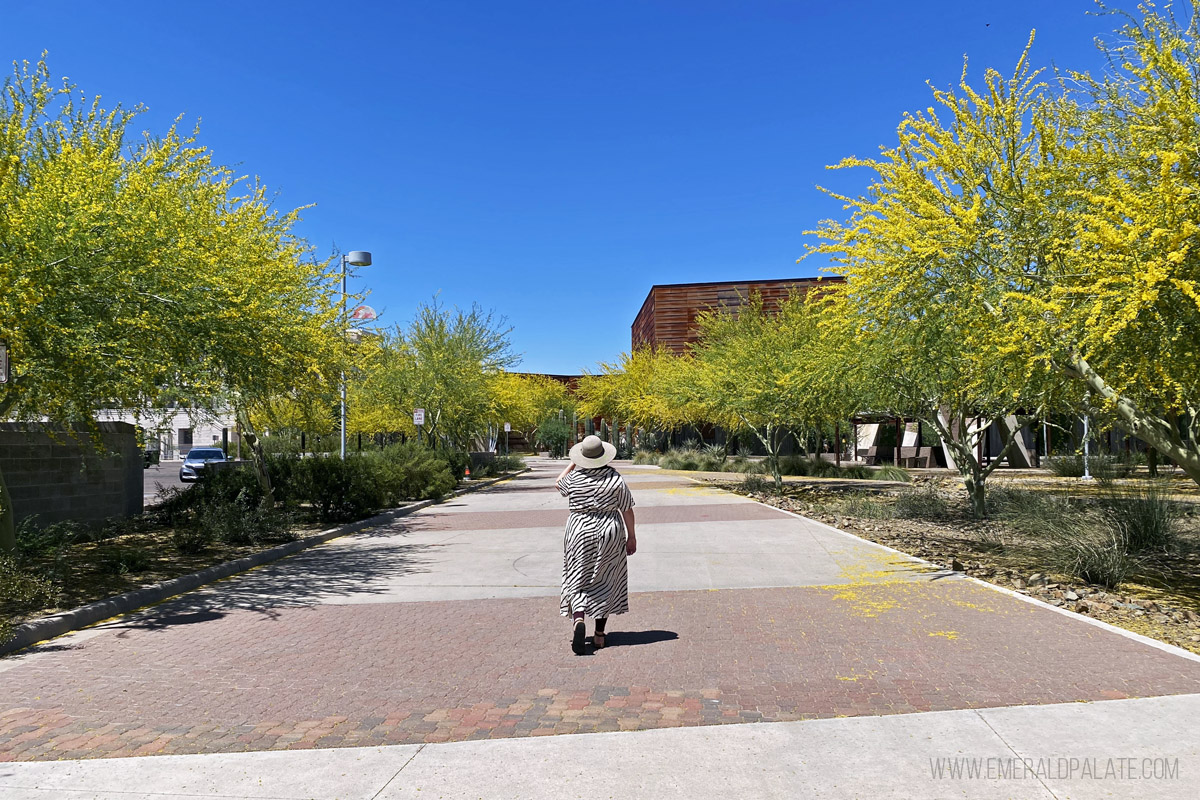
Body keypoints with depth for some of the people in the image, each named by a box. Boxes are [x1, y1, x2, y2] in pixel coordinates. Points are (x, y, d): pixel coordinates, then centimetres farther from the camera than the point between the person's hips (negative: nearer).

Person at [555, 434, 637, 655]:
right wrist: (631, 536, 6)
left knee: (577, 580, 7)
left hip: (579, 532, 0)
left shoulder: (574, 477, -5)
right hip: (609, 532, 0)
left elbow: (559, 484, 19)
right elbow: (627, 510, -3)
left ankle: (578, 619, -20)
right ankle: (599, 634, 15)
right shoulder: (615, 478, -7)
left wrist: (572, 463, 25)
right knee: (604, 582, 11)